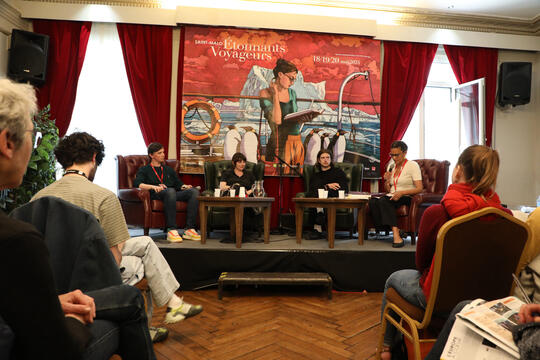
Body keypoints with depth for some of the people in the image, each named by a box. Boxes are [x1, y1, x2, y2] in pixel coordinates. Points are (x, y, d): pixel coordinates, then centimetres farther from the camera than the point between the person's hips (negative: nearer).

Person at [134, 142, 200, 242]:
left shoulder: (169, 169, 33)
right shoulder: (144, 169, 19)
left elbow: (178, 184, 24)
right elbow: (137, 183, -1)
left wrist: (185, 186, -1)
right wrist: (153, 187, -20)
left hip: (174, 196, 4)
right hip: (156, 195, -4)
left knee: (194, 191, -25)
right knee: (170, 191, -40)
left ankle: (189, 230, -34)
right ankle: (171, 230, -45)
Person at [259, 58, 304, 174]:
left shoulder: (292, 93, 14)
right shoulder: (265, 94, -5)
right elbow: (277, 120, -19)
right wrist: (275, 94, -14)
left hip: (297, 140, 7)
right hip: (281, 141, -6)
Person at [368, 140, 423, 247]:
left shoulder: (412, 165, 0)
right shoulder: (391, 166, 17)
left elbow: (419, 188, -10)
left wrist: (402, 192, -24)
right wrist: (386, 181, 0)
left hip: (406, 198, -5)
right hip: (391, 197, 6)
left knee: (383, 201, -35)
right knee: (372, 201, -28)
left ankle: (396, 235, -40)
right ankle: (395, 230, -31)